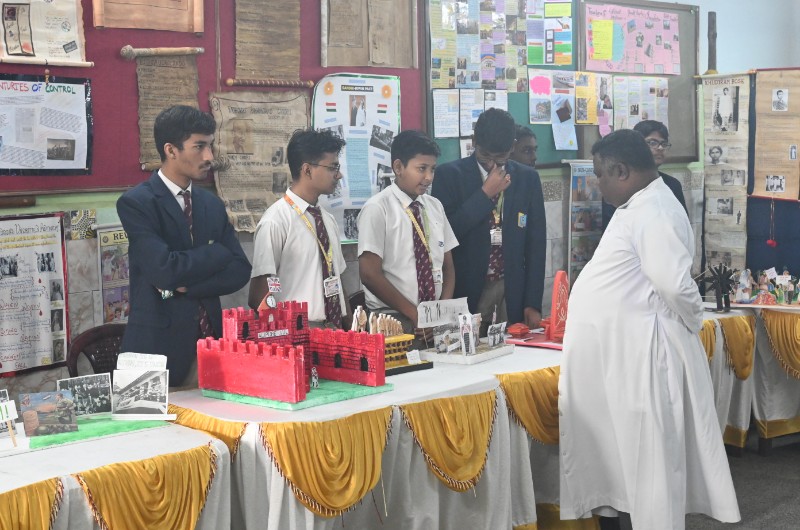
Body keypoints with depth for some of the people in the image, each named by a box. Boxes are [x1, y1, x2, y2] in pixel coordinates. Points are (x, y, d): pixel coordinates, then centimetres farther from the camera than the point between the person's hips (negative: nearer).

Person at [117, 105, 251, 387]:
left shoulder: (212, 205, 11)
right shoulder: (136, 203, -8)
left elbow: (239, 271, 2)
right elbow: (164, 269, -20)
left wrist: (184, 286, -12)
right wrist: (217, 252, -5)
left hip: (211, 339, 5)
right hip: (159, 344, -5)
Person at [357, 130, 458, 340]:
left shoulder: (435, 207, 11)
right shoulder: (377, 209, -6)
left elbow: (448, 266, 14)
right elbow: (370, 274, -10)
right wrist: (415, 315, -12)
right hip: (393, 320, -5)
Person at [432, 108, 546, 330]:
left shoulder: (528, 178, 7)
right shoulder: (449, 175, 0)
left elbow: (536, 242, 7)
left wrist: (533, 303, 1)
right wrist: (485, 194, -13)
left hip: (513, 291, 2)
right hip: (467, 289, -2)